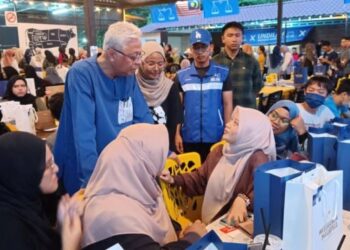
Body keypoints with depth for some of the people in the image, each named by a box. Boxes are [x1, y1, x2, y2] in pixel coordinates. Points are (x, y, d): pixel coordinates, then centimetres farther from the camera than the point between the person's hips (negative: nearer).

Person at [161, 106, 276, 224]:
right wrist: (174, 179, 4)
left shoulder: (257, 158, -15)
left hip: (235, 224, -6)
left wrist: (243, 200, -44)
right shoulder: (220, 150, 7)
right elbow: (201, 179, 14)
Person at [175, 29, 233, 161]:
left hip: (216, 137, -1)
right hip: (189, 137, 1)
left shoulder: (223, 73, 0)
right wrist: (177, 134, 0)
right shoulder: (181, 75, 2)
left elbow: (227, 104, 2)